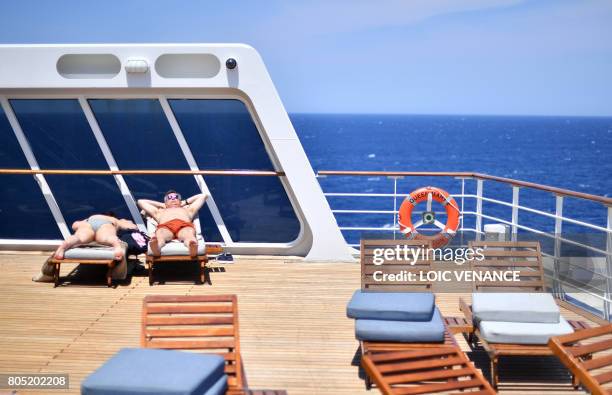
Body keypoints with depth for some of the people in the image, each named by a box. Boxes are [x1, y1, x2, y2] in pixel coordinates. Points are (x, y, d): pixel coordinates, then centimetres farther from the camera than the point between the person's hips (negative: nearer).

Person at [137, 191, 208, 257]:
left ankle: (192, 245, -75)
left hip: (185, 226, 0)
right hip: (165, 227, 0)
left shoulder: (188, 210, 46)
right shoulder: (159, 212, 47)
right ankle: (156, 247, -74)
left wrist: (185, 202, 53)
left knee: (189, 236, -40)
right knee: (159, 237, -40)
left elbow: (203, 196, 54)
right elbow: (141, 201, 55)